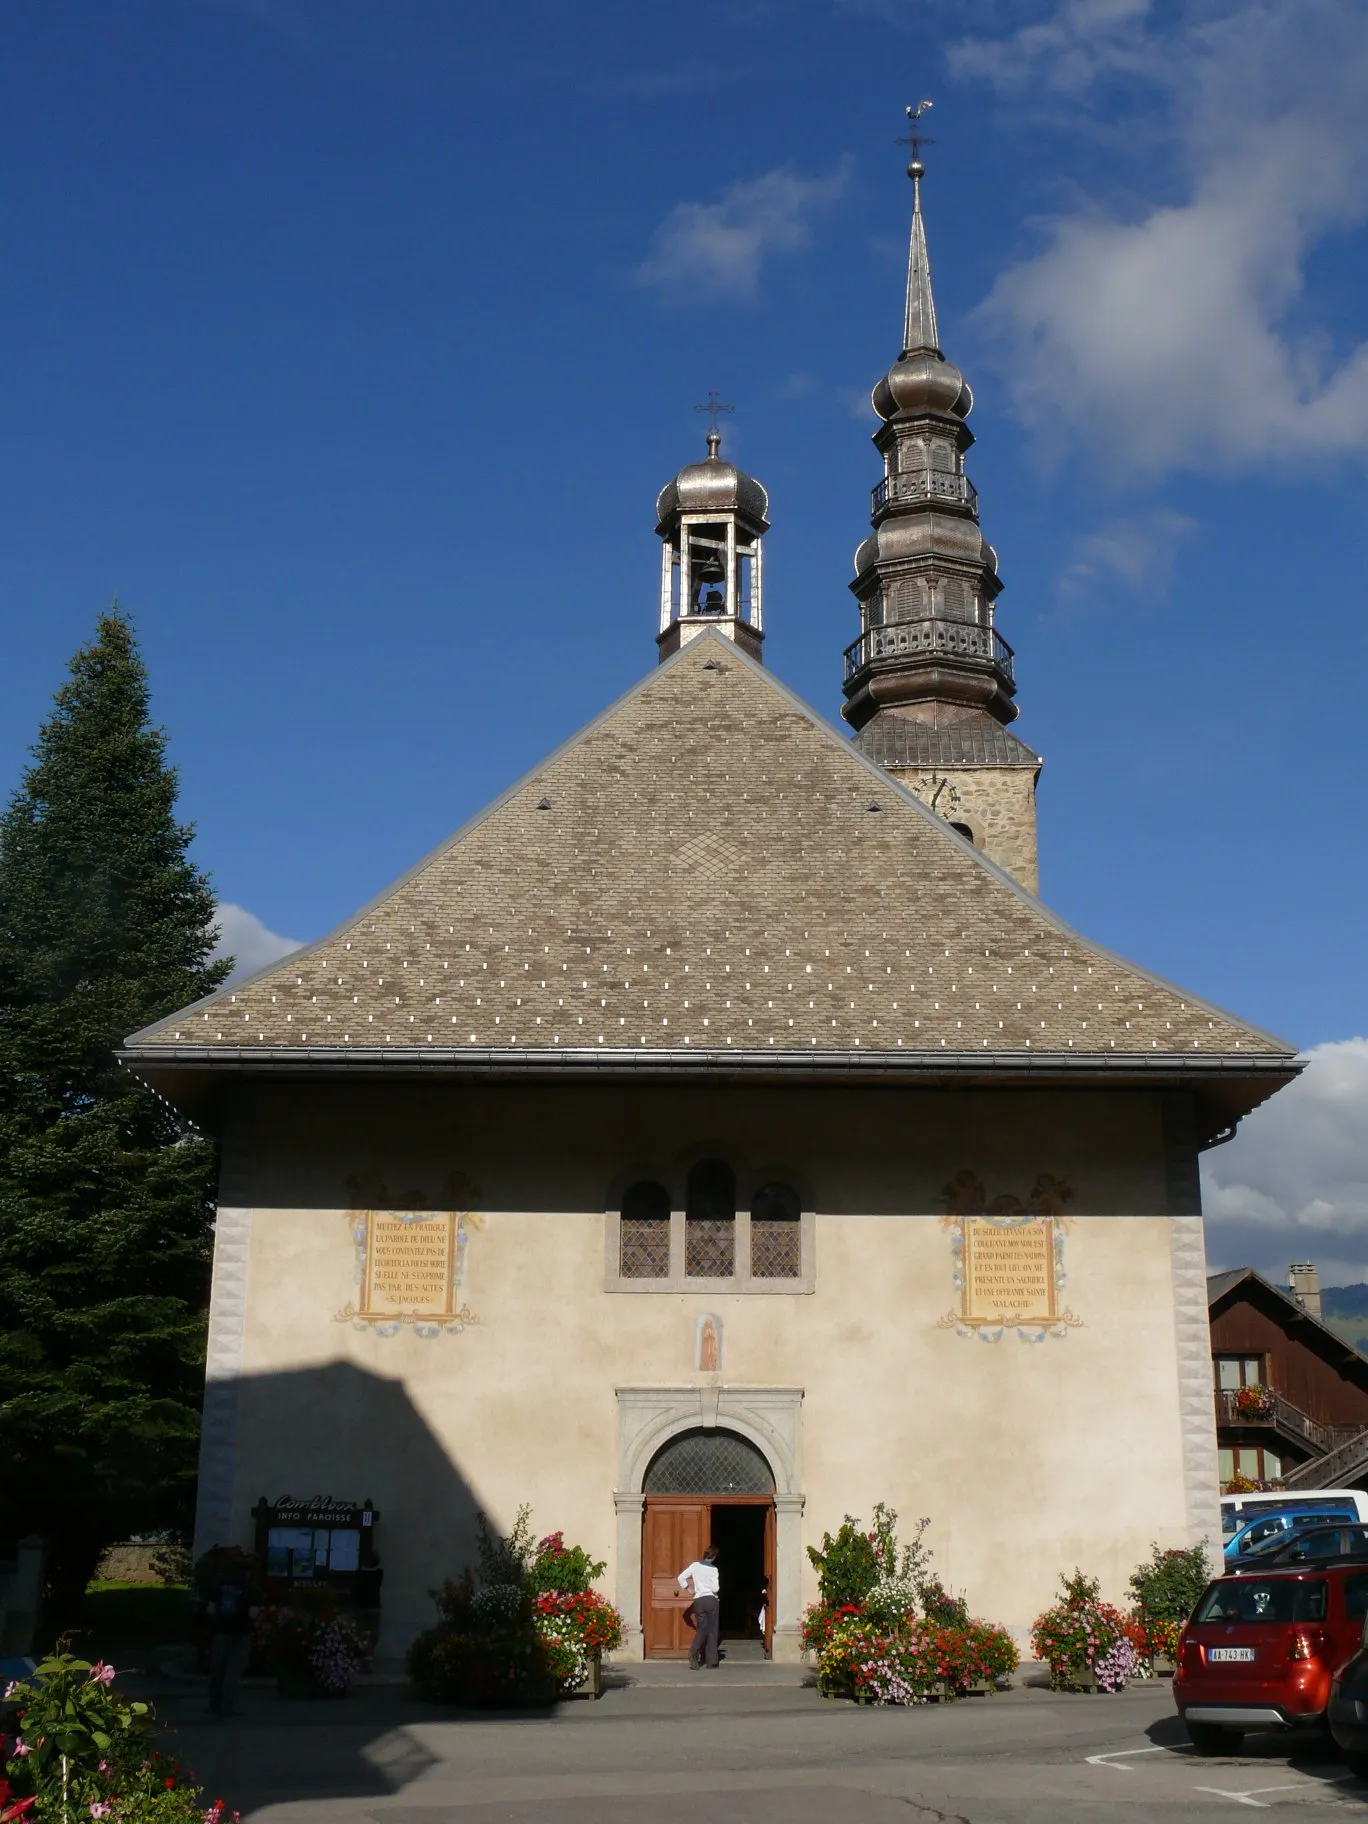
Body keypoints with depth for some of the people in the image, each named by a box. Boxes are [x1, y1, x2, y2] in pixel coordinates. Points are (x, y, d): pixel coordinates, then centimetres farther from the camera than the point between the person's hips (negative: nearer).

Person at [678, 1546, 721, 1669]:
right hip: (711, 1600, -3)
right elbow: (715, 1588, -10)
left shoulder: (695, 1565, 3)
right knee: (712, 1630, 5)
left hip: (698, 1600, 3)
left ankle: (694, 1652, -14)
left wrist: (688, 1589, 11)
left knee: (701, 1629, 9)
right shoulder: (713, 1569, -5)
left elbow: (681, 1577, 1)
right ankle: (711, 1661, 3)